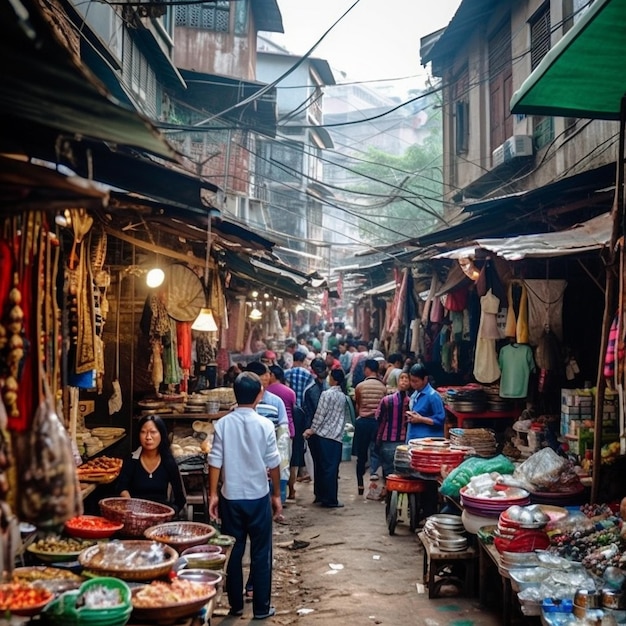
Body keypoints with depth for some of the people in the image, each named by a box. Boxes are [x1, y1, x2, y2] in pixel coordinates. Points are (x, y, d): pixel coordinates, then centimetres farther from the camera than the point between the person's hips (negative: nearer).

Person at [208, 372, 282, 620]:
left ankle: (235, 605, 23)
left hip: (230, 497, 2)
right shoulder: (264, 425, -10)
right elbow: (273, 464, -6)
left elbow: (215, 461, -6)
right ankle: (261, 607, 17)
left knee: (233, 552, 13)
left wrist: (213, 494, 3)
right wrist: (277, 495, 6)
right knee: (260, 553, 10)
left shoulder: (222, 424, -6)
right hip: (258, 497, -2)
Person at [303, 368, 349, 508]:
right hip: (337, 436, 4)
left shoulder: (327, 394, -9)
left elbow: (320, 414, -10)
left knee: (323, 467, 4)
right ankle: (330, 499, 5)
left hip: (323, 435, -4)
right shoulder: (344, 397, 9)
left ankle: (323, 496, 11)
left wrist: (312, 429, 0)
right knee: (333, 468, 5)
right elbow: (343, 417, 12)